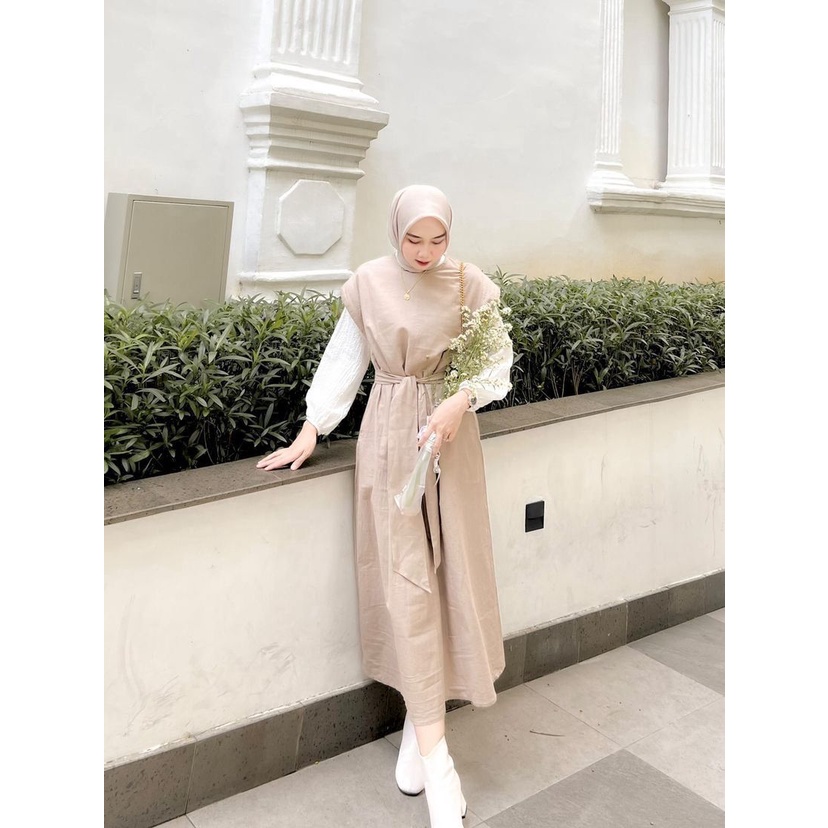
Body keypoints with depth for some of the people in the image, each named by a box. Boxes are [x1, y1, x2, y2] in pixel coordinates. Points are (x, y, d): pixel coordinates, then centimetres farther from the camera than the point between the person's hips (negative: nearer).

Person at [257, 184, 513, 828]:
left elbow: (499, 361, -1)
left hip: (452, 436, 1)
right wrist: (308, 436, 0)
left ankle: (420, 718, 23)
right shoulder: (367, 286, 0)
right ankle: (435, 752, 2)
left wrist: (460, 401, -19)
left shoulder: (471, 285, -1)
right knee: (406, 579, -4)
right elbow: (342, 364, 4)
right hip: (389, 438, -1)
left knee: (452, 571, 3)